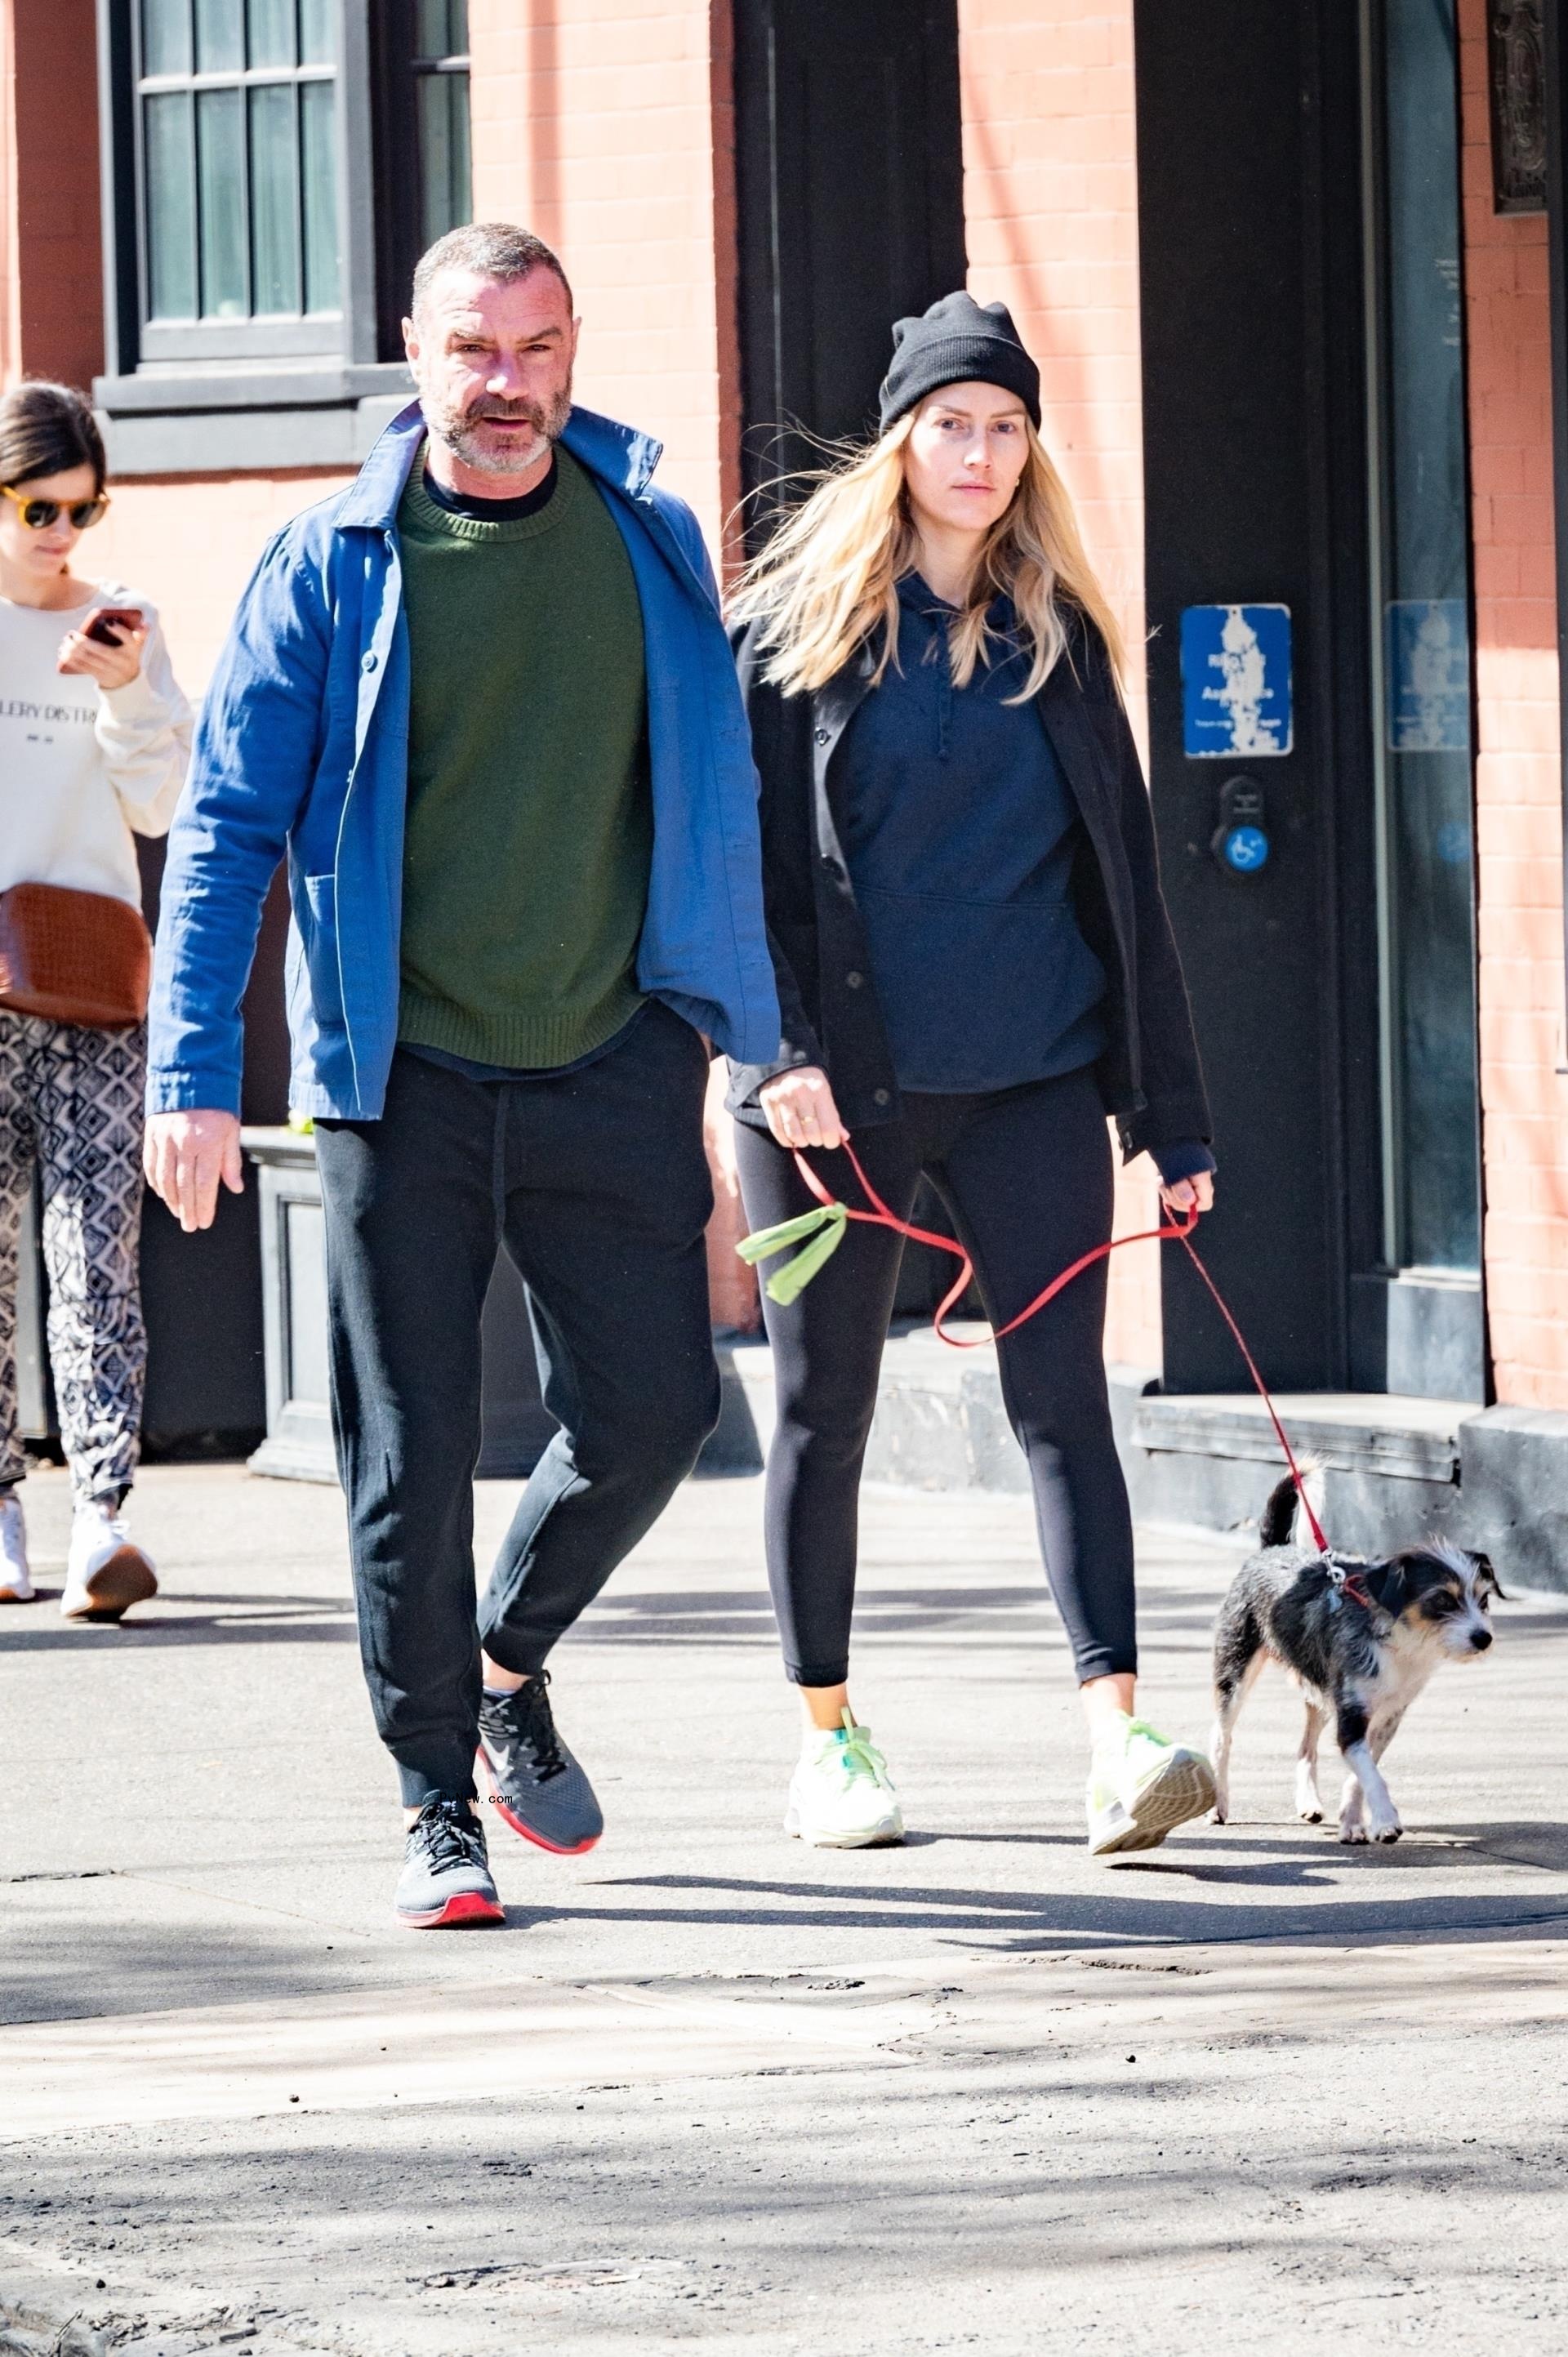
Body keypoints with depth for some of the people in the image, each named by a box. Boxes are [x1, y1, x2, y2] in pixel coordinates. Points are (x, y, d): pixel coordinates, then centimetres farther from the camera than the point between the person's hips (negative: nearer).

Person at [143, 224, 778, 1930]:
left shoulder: (652, 549, 7)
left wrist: (742, 1022, 13)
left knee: (649, 1409, -1)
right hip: (403, 1071, -2)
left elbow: (717, 796, 16)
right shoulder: (332, 567, -1)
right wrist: (193, 1074, -9)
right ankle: (437, 1800, 13)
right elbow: (227, 826, -2)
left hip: (611, 1061, 2)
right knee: (410, 1451, 0)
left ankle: (507, 1664, 27)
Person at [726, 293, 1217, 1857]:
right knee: (826, 1412, 5)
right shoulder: (800, 625, 2)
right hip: (841, 1084, -2)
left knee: (1061, 1392, -8)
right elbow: (745, 851, -1)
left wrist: (1170, 1116, 9)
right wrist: (780, 1048, -15)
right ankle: (827, 1744, 16)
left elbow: (1122, 880, 13)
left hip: (1031, 1080, 2)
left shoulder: (1056, 639, 11)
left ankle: (1118, 1740, -17)